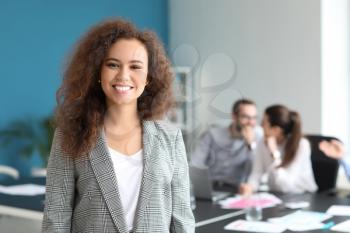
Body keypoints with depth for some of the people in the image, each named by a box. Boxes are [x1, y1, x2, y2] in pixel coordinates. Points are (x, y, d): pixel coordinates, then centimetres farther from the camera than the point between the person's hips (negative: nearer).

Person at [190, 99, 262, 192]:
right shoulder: (212, 134, 3)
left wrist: (251, 144, -16)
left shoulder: (257, 134, 1)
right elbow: (194, 166, -1)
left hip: (235, 190, 0)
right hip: (209, 188, 0)